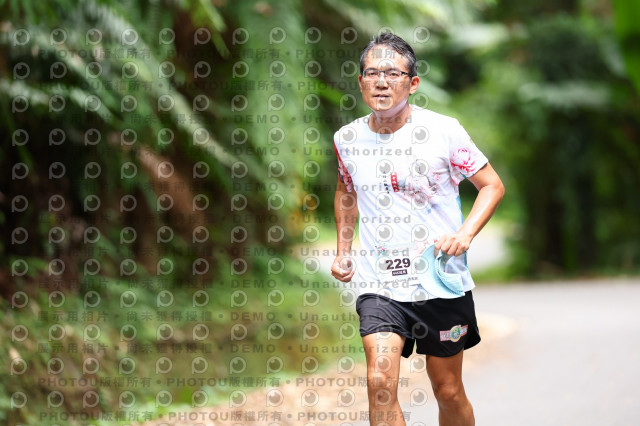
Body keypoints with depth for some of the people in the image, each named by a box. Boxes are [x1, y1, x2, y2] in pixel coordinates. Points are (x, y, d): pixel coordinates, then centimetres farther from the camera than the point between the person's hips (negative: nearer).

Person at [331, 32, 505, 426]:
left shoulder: (443, 130, -8)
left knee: (448, 390, 10)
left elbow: (493, 186, 0)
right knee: (380, 382, -19)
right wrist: (344, 250, 16)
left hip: (441, 280, -1)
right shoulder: (347, 139, 2)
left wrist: (464, 234, -14)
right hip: (378, 283, 1)